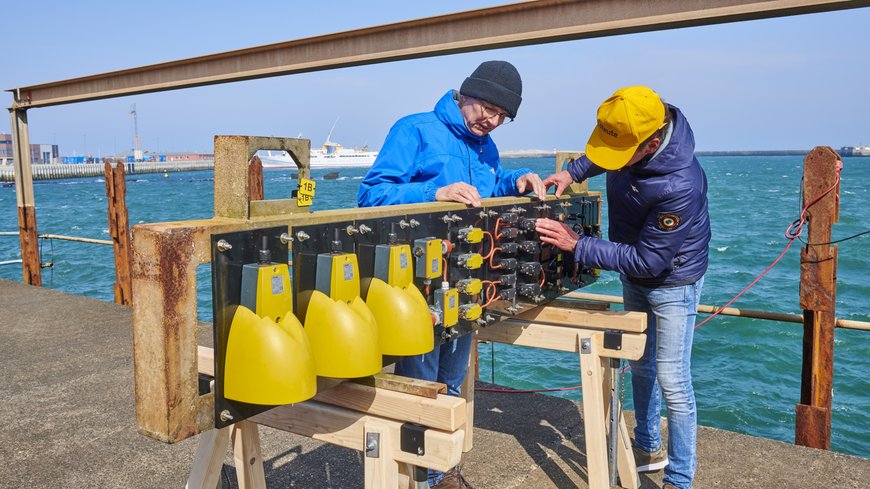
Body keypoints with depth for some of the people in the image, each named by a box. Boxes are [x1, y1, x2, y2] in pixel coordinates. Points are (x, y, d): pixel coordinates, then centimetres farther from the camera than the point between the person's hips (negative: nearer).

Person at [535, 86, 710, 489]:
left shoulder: (680, 186, -38)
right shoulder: (631, 130, -16)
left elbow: (648, 260, -31)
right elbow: (603, 152, 11)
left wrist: (577, 246, -31)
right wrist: (574, 171, -7)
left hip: (671, 280, -8)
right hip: (634, 277, 8)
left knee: (672, 382, -2)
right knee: (640, 366, 20)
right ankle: (649, 449, 40)